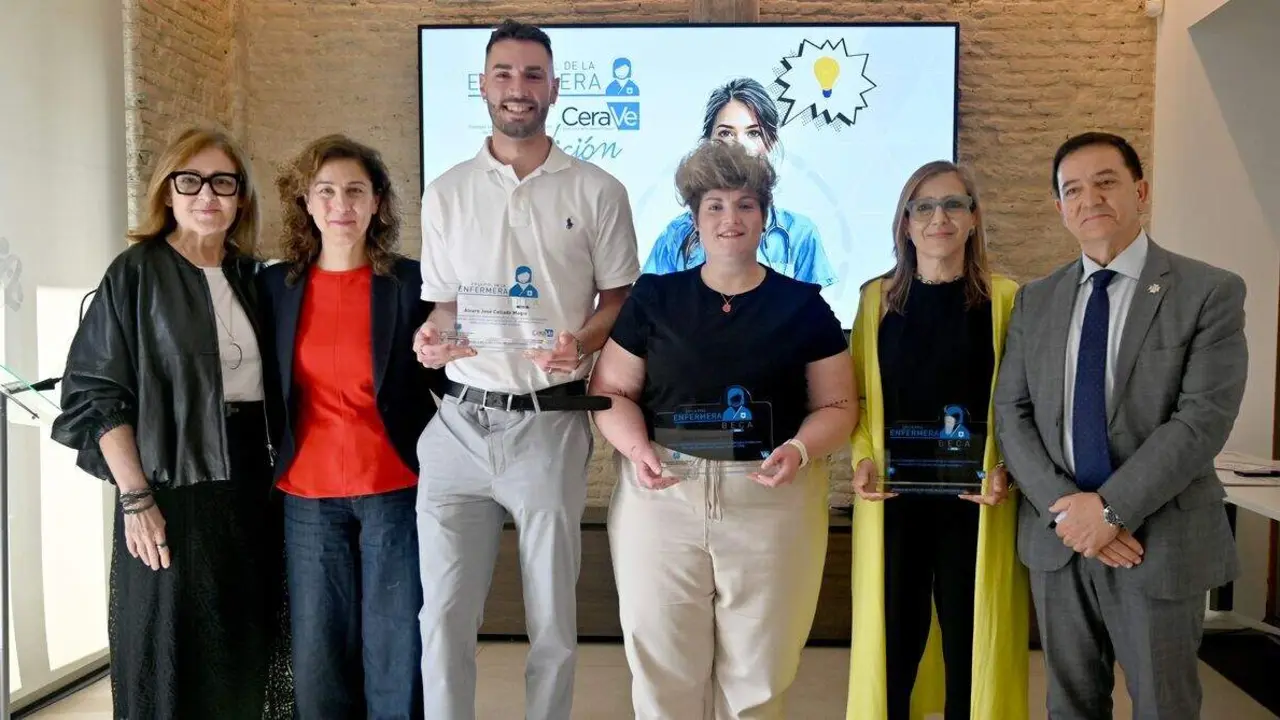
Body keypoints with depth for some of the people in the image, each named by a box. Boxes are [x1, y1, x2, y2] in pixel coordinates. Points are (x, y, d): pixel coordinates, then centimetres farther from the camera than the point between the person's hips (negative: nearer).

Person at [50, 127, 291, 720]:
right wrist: (135, 499, -14)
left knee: (246, 648, 12)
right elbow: (98, 394, -8)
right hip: (172, 491, -5)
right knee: (174, 658, 3)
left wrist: (277, 474, 8)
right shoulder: (136, 274, -5)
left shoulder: (251, 277, 9)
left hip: (251, 486, 5)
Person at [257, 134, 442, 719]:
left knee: (397, 649, 4)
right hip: (308, 495, 3)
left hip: (396, 489, -2)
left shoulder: (412, 282, -2)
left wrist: (441, 356, -13)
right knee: (318, 652, 10)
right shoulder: (275, 285, 5)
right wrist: (276, 459, 7)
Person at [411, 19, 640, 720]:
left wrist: (583, 342, -14)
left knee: (552, 623, 10)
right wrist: (430, 336, -8)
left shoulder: (597, 192, 1)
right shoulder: (445, 192, 9)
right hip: (459, 421, 2)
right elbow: (443, 300, 14)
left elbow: (621, 297, 6)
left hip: (551, 423, -1)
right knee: (443, 617, 5)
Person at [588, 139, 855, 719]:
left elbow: (837, 406, 6)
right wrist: (637, 448, -13)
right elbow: (611, 393, 6)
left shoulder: (804, 306, 5)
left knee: (758, 672, 8)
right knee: (663, 668, 6)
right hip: (662, 498, 0)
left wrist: (799, 450, -14)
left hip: (771, 503, 0)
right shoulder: (653, 298, 6)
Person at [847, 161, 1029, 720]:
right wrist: (863, 458, -6)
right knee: (893, 635, 6)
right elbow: (858, 395, 9)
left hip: (974, 495, -1)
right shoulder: (877, 297, 7)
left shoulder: (1005, 298, 0)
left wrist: (1004, 468, -13)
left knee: (971, 636, 7)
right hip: (894, 494, 2)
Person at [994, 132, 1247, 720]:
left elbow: (1203, 419, -14)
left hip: (1161, 543, -3)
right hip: (1056, 538, 3)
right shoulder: (1036, 300, 7)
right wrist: (1062, 509, -11)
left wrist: (1110, 508, -18)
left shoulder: (1211, 292, -5)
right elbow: (1011, 413, 2)